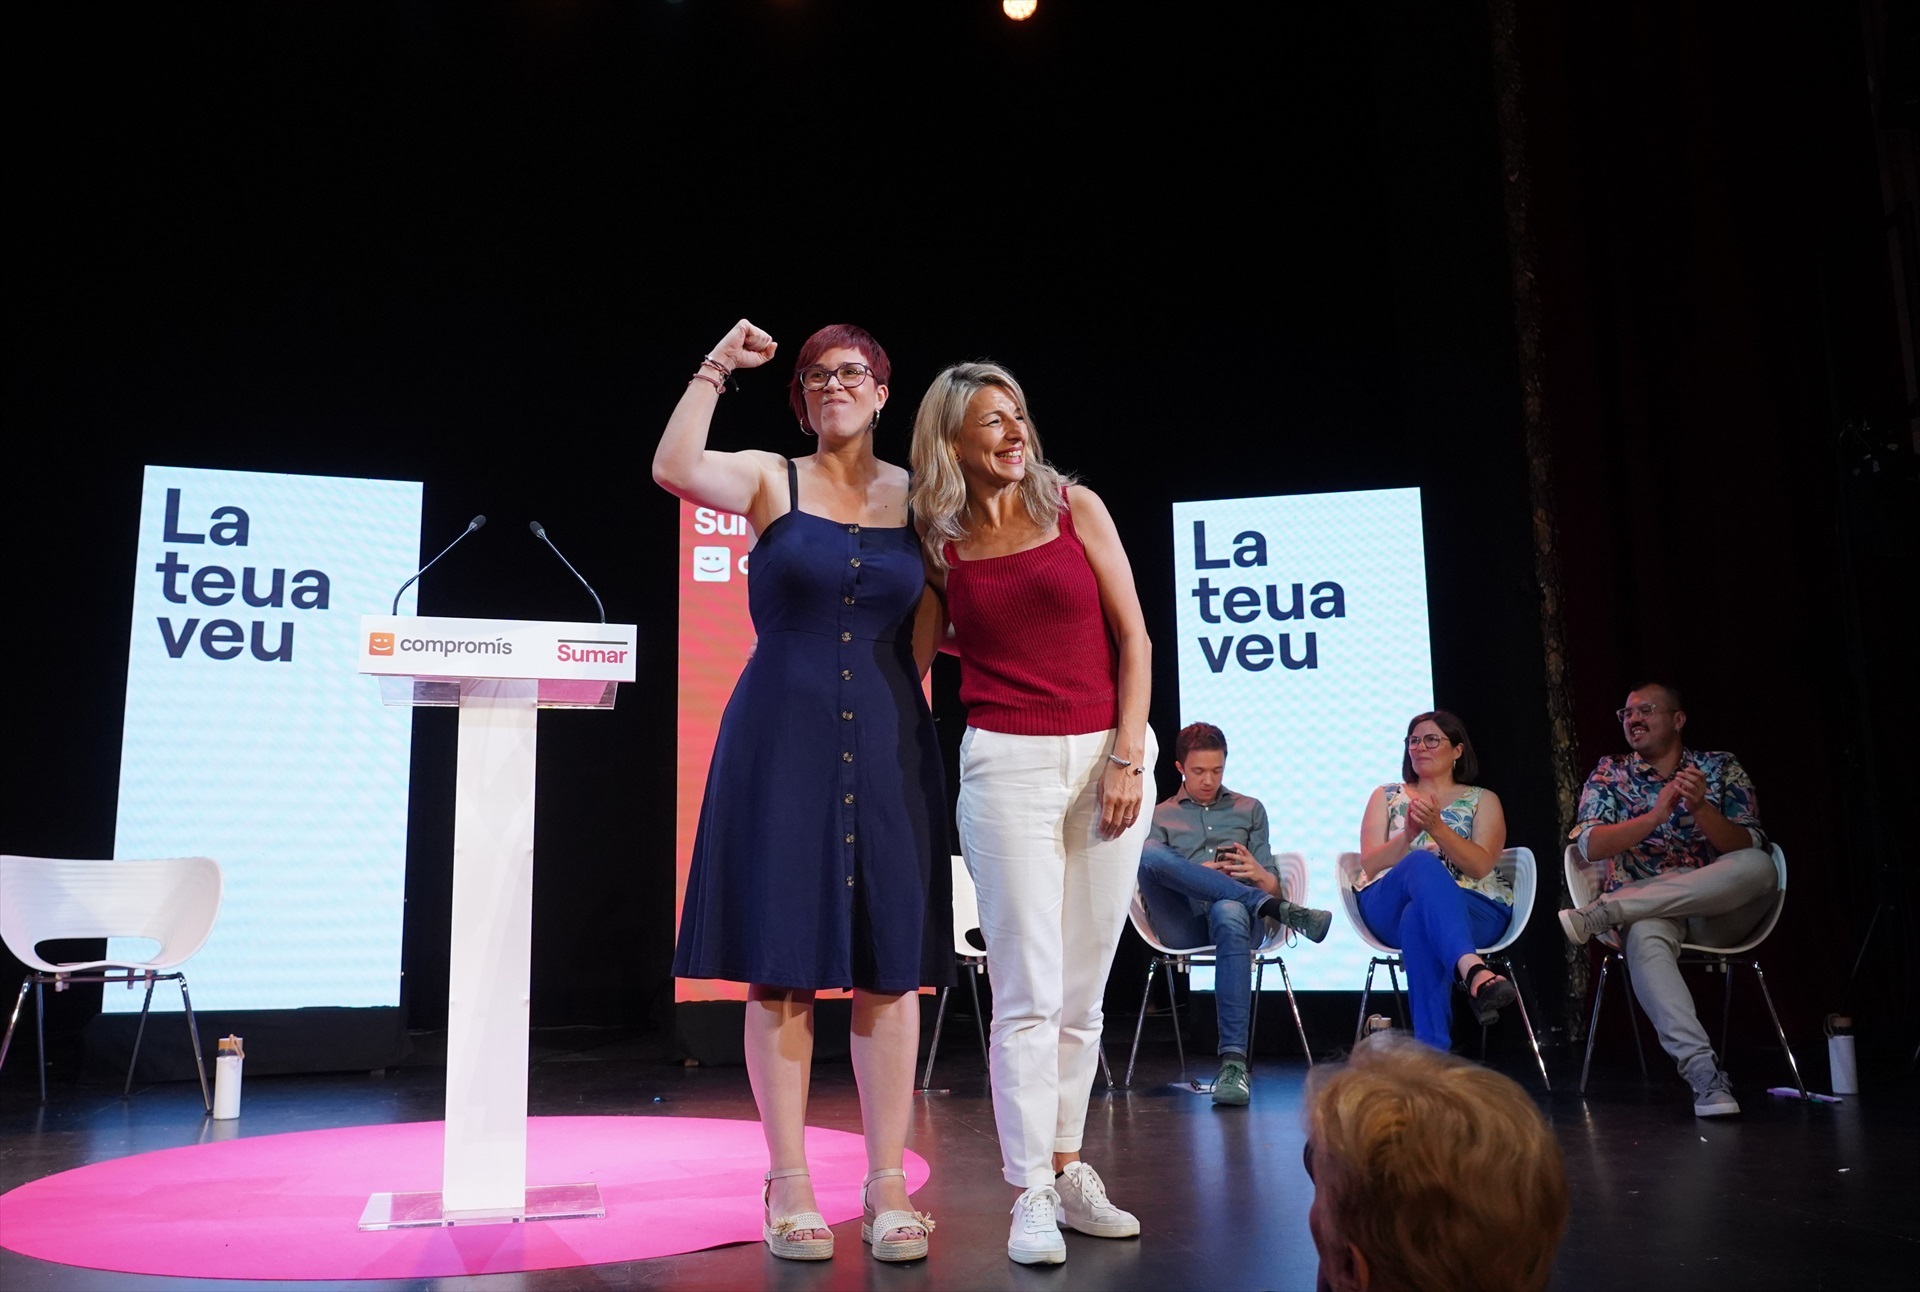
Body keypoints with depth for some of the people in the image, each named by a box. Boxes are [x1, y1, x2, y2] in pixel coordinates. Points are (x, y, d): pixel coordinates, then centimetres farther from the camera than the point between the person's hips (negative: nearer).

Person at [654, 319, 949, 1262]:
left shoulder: (920, 498, 9)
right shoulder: (772, 480, 4)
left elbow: (926, 637, 12)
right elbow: (673, 468, -15)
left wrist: (900, 709, 2)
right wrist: (716, 369, -11)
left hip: (887, 747, 2)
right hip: (779, 745, -2)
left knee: (889, 965, 2)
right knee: (782, 966, 0)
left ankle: (888, 1185, 12)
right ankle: (789, 1186, 10)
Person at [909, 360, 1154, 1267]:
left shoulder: (1073, 506, 4)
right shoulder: (939, 544, 5)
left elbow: (1132, 637, 1)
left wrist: (1128, 757, -6)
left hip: (1109, 756, 1)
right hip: (1007, 764, -1)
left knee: (1083, 991, 8)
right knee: (1029, 994, -4)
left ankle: (1066, 1167, 21)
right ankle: (1031, 1195, 5)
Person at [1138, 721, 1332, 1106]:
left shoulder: (1250, 809, 25)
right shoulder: (1160, 817, 23)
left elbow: (1272, 885, 17)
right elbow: (1150, 874, 9)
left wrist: (1259, 875, -8)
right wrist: (1196, 874, -10)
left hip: (1232, 910, 0)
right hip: (1181, 925, 1)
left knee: (1229, 913, -42)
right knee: (1147, 854, -32)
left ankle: (1234, 1061, -48)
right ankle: (1279, 911, -30)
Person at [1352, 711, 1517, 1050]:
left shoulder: (1483, 800, 18)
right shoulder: (1387, 796, 22)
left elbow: (1480, 866, -1)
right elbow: (1369, 865, 6)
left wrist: (1437, 828, -17)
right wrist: (1409, 835, -13)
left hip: (1473, 909, 0)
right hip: (1389, 907, 0)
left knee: (1419, 918, -40)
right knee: (1422, 863, -39)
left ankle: (1432, 1048, -49)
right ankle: (1473, 970, -62)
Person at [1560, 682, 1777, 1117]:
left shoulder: (1721, 768, 10)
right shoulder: (1608, 775, 11)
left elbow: (1747, 849, -3)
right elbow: (1591, 845, -6)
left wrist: (1700, 808, -23)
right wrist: (1656, 815, -21)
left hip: (1720, 908, 1)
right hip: (1648, 911, -1)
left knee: (1759, 866, -32)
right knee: (1644, 937, -38)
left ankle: (1603, 911, -32)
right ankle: (1704, 1072, -44)